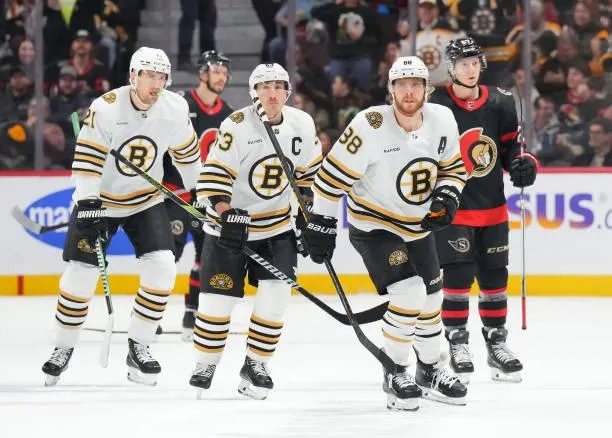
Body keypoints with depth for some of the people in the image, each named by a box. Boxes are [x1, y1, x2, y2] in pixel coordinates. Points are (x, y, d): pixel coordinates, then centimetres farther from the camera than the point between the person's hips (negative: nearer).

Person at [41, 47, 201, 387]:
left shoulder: (175, 109, -10)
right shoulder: (105, 109, -23)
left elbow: (186, 151, 7)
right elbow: (87, 159, -24)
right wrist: (87, 204, -32)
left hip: (146, 200, 3)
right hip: (100, 198, -3)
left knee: (162, 266, -13)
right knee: (81, 272, -7)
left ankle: (138, 346, 0)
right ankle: (64, 347, 13)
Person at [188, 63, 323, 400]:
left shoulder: (302, 125, -3)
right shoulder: (237, 126, -17)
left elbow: (309, 175, 9)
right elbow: (214, 175, -19)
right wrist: (226, 214, -30)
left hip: (277, 224, 3)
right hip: (229, 221, -3)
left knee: (276, 293, -7)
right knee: (219, 295, -4)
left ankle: (255, 363, 7)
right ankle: (206, 363, 13)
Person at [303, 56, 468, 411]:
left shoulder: (442, 120, -10)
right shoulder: (371, 126, -26)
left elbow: (454, 167, 7)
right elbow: (334, 174, -17)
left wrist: (448, 196, -11)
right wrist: (322, 223, -14)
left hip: (419, 225, 6)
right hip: (374, 225, -6)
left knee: (431, 299, 15)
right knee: (409, 295, -20)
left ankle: (431, 371, 37)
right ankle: (396, 374, 0)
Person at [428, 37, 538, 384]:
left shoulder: (500, 103, 3)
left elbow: (510, 147, 13)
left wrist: (524, 165, -6)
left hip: (492, 206, 4)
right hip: (452, 207, -4)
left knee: (495, 275, 9)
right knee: (458, 274, -9)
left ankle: (497, 342, 19)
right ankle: (458, 343, 2)